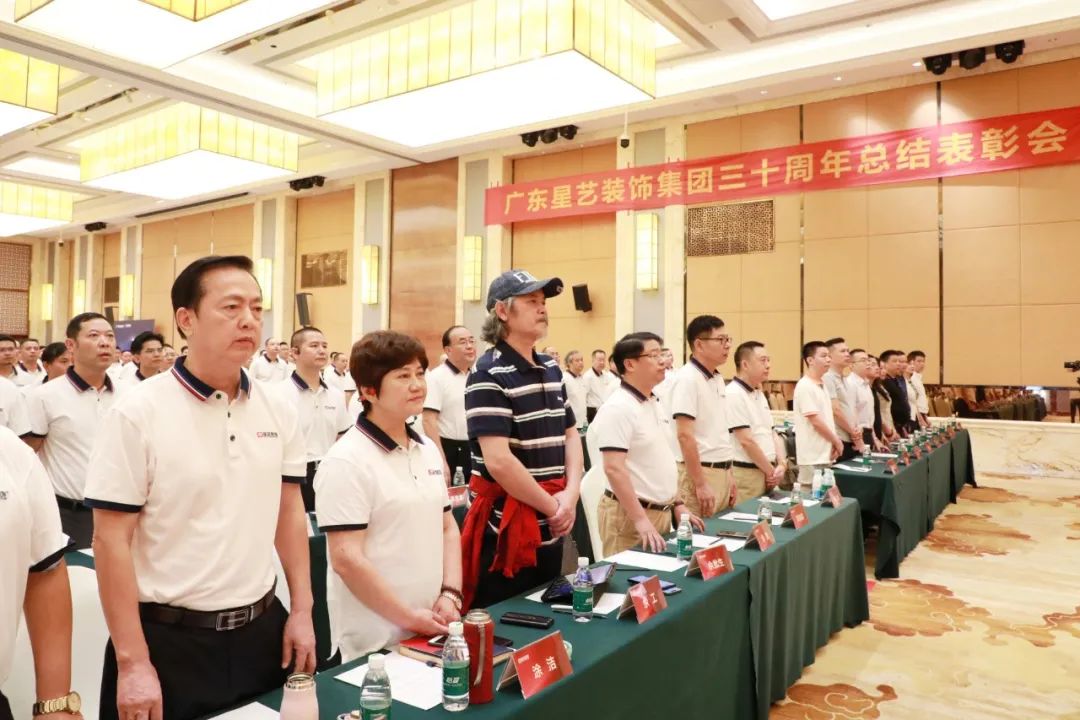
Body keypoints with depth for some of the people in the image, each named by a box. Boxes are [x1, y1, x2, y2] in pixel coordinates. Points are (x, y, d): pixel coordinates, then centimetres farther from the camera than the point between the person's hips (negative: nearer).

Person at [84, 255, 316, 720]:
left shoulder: (278, 411, 0)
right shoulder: (137, 413, -13)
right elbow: (111, 540, -12)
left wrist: (302, 612, 5)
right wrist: (133, 662, -13)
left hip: (262, 630, 5)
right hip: (168, 640, -4)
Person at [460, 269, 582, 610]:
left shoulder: (551, 369, 10)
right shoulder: (489, 374, -16)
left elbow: (571, 434, 13)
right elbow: (498, 461, -24)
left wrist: (570, 495, -3)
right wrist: (553, 507, -14)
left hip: (550, 529, 8)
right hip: (505, 531, -7)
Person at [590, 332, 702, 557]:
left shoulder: (654, 403, 10)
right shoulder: (618, 408, -18)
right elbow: (614, 468, -24)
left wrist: (677, 503, 15)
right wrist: (640, 520, -26)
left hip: (661, 511, 9)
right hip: (630, 515, -9)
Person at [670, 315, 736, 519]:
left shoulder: (717, 379, 12)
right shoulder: (687, 378, -15)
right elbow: (685, 435, -20)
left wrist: (729, 476, 17)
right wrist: (700, 484, -20)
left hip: (721, 471, 9)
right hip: (700, 472, -8)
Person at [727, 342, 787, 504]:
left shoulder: (759, 393, 14)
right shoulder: (733, 394, -16)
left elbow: (772, 433, 16)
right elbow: (746, 441, -19)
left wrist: (781, 464, 0)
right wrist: (771, 471, -10)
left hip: (768, 472, 9)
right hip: (746, 473, -9)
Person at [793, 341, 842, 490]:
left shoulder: (822, 385, 14)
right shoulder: (805, 386, -15)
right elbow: (816, 421, -18)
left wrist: (835, 442, 5)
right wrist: (836, 442, -6)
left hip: (824, 454, 9)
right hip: (813, 457, -9)